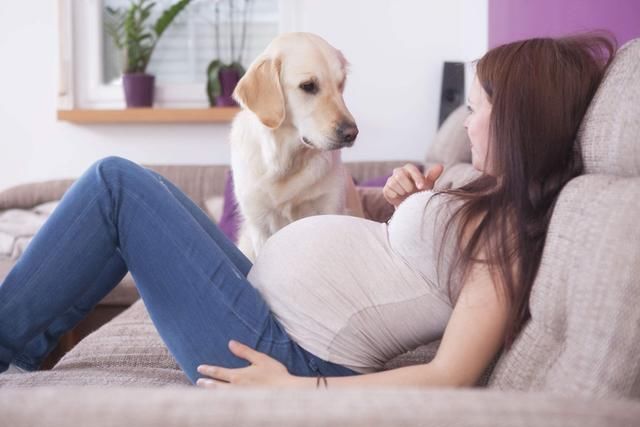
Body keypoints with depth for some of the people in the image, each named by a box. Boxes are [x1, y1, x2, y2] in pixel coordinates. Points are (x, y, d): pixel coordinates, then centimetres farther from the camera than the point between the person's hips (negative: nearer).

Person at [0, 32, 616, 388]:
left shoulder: (511, 233, -16)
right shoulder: (492, 200, 11)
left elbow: (449, 379, -24)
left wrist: (293, 390, -22)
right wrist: (406, 201, 5)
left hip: (288, 358, -10)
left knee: (118, 183, -10)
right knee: (121, 187, 16)